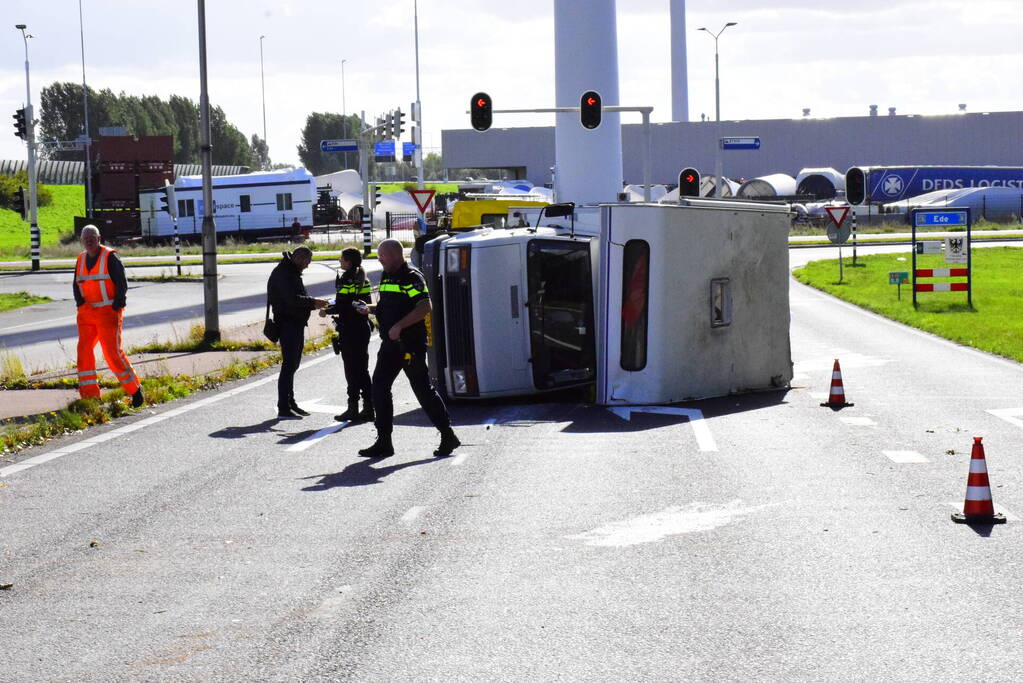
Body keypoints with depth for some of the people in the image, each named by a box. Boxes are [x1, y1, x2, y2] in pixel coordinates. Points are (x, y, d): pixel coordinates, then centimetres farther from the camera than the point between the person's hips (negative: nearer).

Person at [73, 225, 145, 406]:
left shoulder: (110, 257, -7)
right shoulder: (81, 260, 11)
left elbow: (122, 284, -8)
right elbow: (77, 286, 16)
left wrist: (116, 309, -13)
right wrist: (81, 304, -1)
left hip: (108, 311, -6)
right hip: (87, 314, 6)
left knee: (113, 353, -8)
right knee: (84, 351, -4)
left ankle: (134, 389, 7)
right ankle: (89, 395, -1)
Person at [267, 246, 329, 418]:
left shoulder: (293, 272, 19)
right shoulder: (282, 272, -14)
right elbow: (291, 299, -24)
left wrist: (314, 303, 2)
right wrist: (313, 302, -20)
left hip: (297, 324, 10)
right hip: (287, 324, -10)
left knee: (292, 365, 15)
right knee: (289, 365, -10)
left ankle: (290, 404, 22)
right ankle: (283, 408, -8)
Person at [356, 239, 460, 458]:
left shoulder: (411, 277, -12)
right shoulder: (386, 277, 16)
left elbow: (425, 307, -23)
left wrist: (399, 326, -25)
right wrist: (370, 309, 8)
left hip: (411, 344, -9)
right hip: (390, 344, 9)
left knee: (423, 390, -3)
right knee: (379, 389, 4)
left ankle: (448, 436, 7)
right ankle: (383, 442, 8)